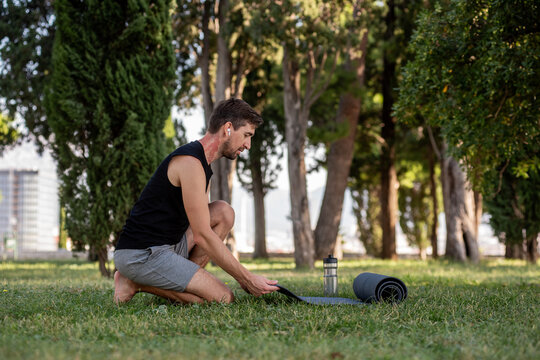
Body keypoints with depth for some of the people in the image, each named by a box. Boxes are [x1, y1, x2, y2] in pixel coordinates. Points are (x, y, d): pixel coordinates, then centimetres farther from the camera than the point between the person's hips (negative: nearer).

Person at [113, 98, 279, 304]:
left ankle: (182, 278, 0)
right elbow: (203, 236, -18)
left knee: (224, 212, 7)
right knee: (223, 298, -14)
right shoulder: (190, 162, -16)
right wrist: (247, 279, -13)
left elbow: (204, 230, 21)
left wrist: (243, 276, 14)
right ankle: (136, 283, -6)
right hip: (140, 254, -10)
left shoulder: (202, 164, 17)